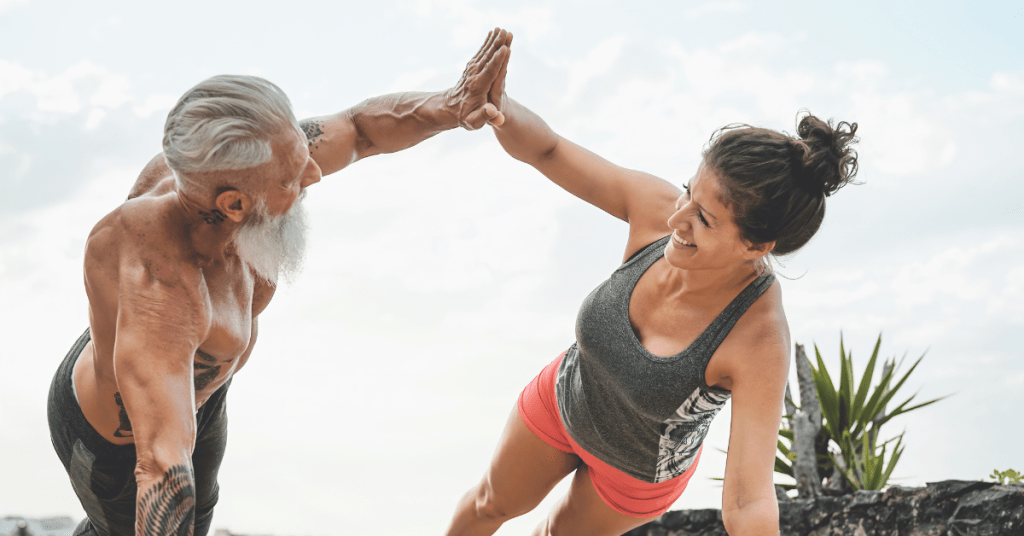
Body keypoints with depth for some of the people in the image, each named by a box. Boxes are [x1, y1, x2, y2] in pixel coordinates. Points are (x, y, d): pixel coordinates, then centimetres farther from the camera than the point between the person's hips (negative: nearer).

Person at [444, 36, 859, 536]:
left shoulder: (761, 340, -44)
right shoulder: (656, 207, -35)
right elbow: (542, 148, -25)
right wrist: (494, 104, -46)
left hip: (644, 467, -2)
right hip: (565, 399, 3)